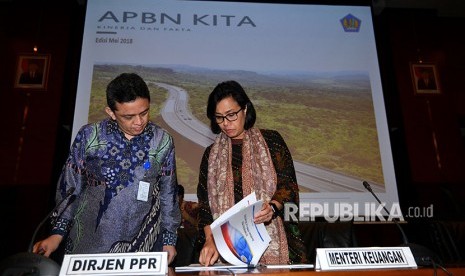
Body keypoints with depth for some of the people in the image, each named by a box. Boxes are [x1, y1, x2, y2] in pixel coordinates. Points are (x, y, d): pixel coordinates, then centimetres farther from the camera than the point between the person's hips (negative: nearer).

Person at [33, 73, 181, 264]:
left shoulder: (162, 142, -6)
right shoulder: (89, 136, -8)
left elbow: (168, 193, 2)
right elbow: (70, 186, 1)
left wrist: (170, 238, 5)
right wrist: (58, 232, 1)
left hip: (143, 245, 0)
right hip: (88, 242, 0)